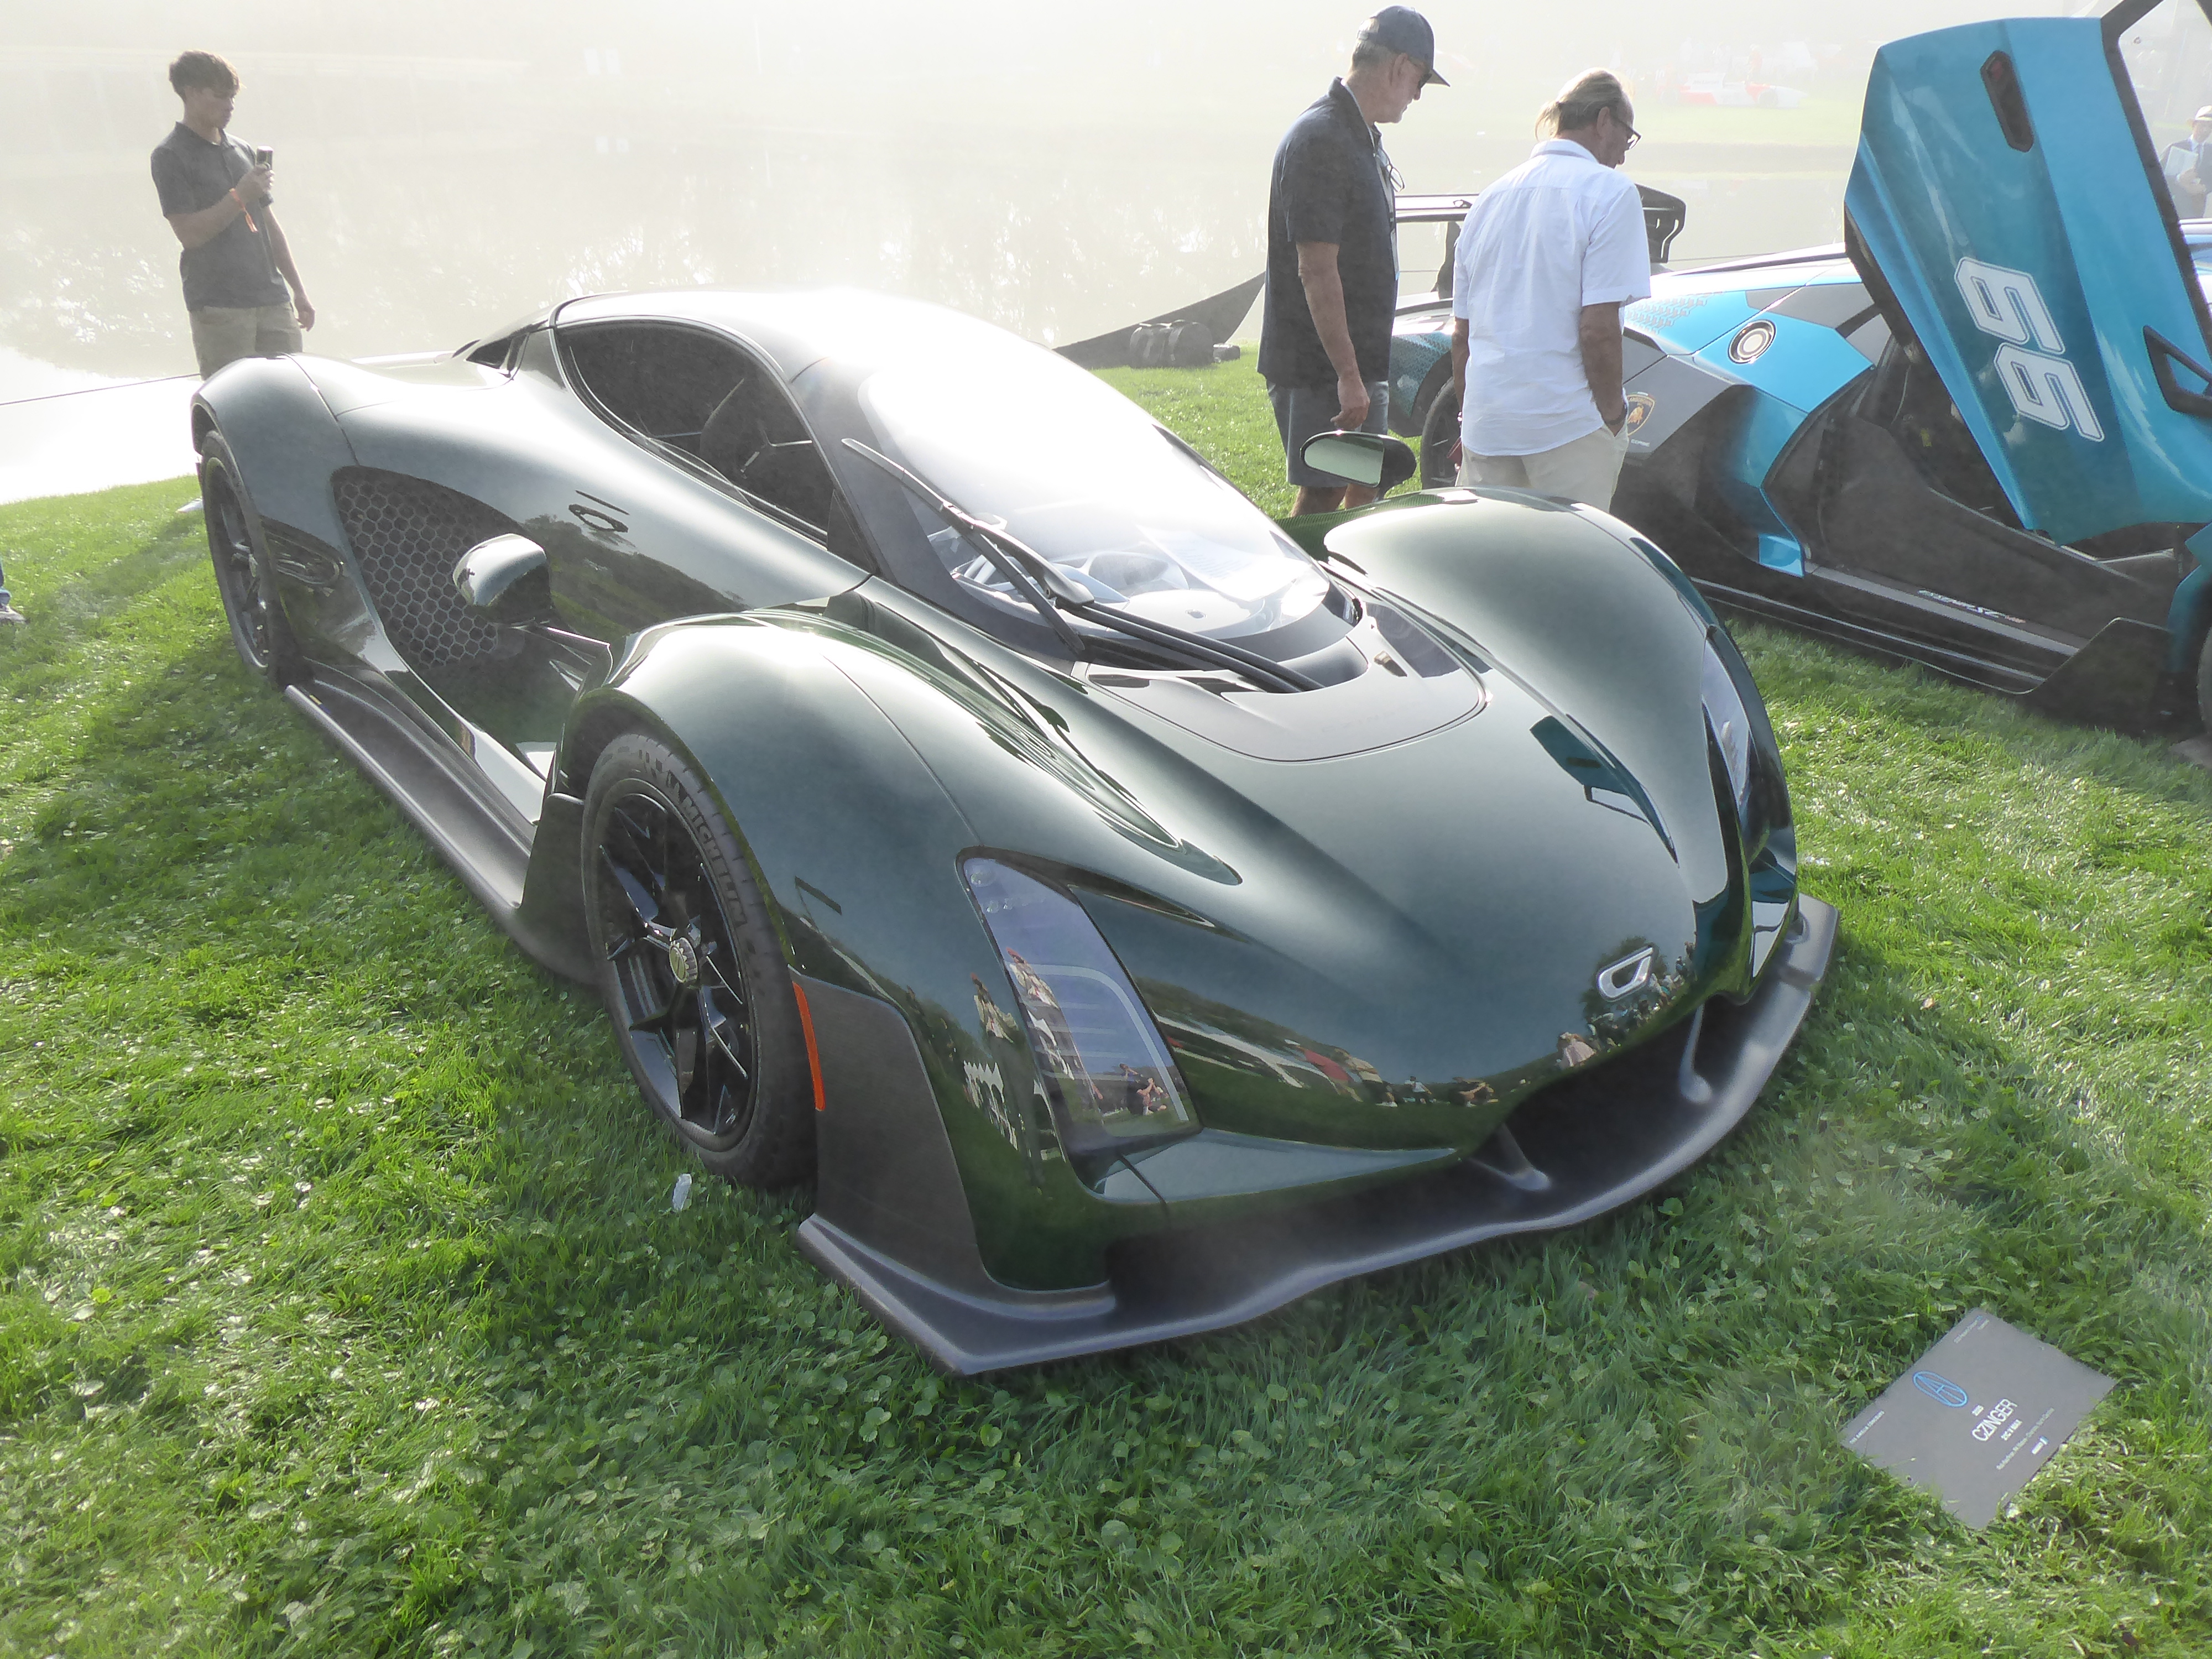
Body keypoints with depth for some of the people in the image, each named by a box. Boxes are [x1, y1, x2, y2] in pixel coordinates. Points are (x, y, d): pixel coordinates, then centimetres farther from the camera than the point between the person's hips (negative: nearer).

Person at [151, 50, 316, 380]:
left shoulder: (243, 151, 17)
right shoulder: (170, 156, -2)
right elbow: (189, 233, -11)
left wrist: (298, 290, 17)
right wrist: (239, 197, -15)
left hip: (272, 300, 6)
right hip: (219, 308, -5)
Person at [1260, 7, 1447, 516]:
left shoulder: (1364, 136, 14)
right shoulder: (1321, 139, -18)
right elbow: (1317, 271, -23)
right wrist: (1347, 374, -24)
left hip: (1360, 360, 10)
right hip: (1318, 365, -10)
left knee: (1365, 491, 15)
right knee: (1323, 497, -5)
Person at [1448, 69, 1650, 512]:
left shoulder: (1491, 197, 14)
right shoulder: (1609, 192, -6)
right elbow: (1598, 328, -15)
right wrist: (1613, 416, -4)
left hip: (1485, 425, 6)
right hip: (1569, 425, -6)